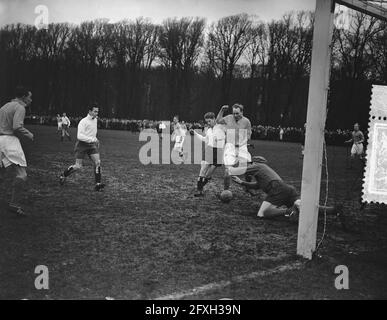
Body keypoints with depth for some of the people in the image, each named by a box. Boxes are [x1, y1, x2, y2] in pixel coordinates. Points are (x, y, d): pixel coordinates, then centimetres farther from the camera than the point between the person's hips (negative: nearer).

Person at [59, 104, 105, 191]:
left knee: (97, 162, -10)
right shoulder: (83, 122, -16)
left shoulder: (95, 119, 9)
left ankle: (98, 184, -9)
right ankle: (63, 175, 21)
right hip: (82, 145, -6)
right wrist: (93, 139, -29)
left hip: (92, 145, 6)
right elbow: (79, 136, -25)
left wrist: (96, 141, 18)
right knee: (78, 166, -5)